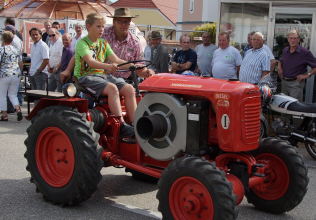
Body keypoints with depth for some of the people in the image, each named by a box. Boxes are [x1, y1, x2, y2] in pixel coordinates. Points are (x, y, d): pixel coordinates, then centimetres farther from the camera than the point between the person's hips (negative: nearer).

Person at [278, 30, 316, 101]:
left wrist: (307, 75, -15)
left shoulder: (305, 52, -10)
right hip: (284, 82, 6)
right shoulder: (285, 50, 8)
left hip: (296, 83, -6)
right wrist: (280, 68, 12)